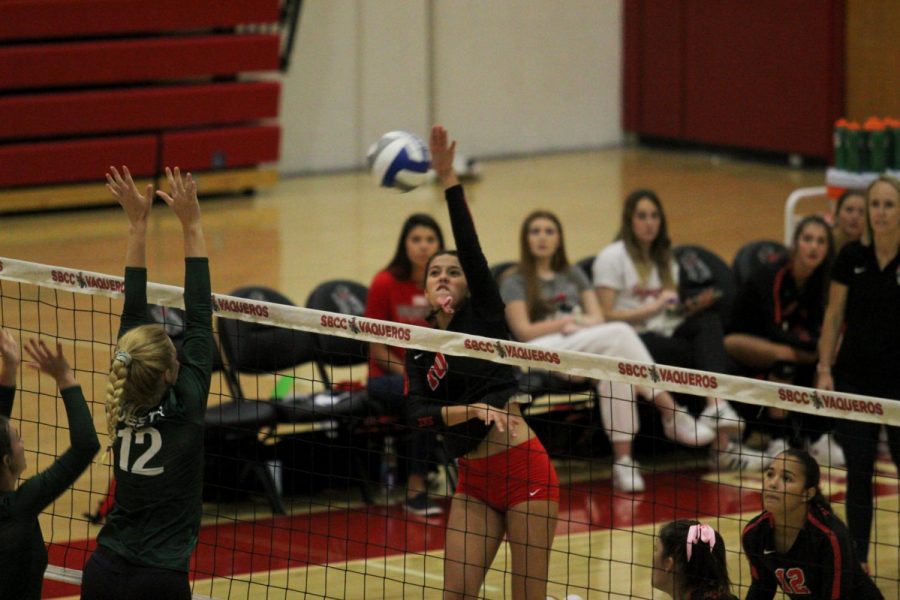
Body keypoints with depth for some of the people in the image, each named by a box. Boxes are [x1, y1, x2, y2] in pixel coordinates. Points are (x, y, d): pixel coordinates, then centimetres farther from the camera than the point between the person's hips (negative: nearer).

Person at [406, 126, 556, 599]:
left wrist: (448, 179, -22)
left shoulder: (484, 316, 1)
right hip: (474, 483, 5)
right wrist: (469, 409, -24)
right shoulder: (418, 356, 12)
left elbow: (470, 248, -13)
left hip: (524, 469, -5)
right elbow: (419, 413, -6)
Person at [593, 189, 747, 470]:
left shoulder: (665, 259, 22)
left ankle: (716, 405, -48)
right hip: (634, 341, -6)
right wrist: (653, 307, -15)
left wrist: (692, 306, 1)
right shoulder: (612, 257, 1)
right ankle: (720, 443, -38)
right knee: (710, 355, -29)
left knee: (709, 320, -29)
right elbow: (606, 315, -8)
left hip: (669, 336, 6)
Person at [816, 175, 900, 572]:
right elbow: (834, 317, 6)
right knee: (858, 475, 3)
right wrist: (824, 368, 1)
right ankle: (856, 559, 12)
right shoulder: (852, 258, 0)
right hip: (855, 379, 2)